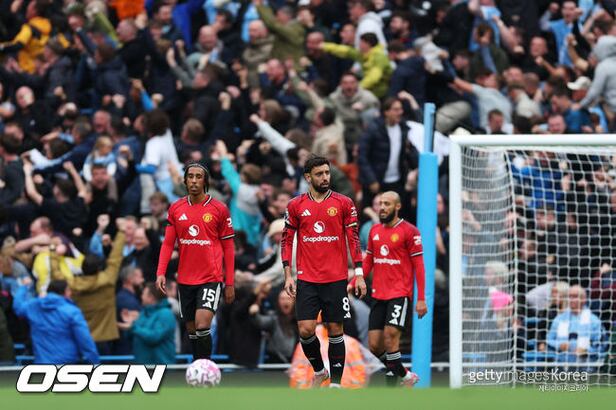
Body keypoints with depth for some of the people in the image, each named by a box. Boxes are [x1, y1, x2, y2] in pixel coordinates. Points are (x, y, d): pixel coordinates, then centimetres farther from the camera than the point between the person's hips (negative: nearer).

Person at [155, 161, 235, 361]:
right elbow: (168, 243, 7)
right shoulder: (176, 209, 6)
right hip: (185, 280, 4)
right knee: (192, 330, 9)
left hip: (211, 278, -4)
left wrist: (230, 283, 1)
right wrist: (161, 273, -6)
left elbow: (228, 247, 2)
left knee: (202, 326, -19)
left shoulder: (219, 209, -2)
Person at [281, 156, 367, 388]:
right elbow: (286, 241, 8)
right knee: (305, 329, -8)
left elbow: (354, 239, 3)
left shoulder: (344, 204, 1)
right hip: (307, 280, 1)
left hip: (336, 279, -1)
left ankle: (336, 382, 9)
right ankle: (319, 371, 17)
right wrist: (288, 275, 1)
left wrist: (359, 274, -4)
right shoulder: (296, 206, 4)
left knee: (335, 330, 1)